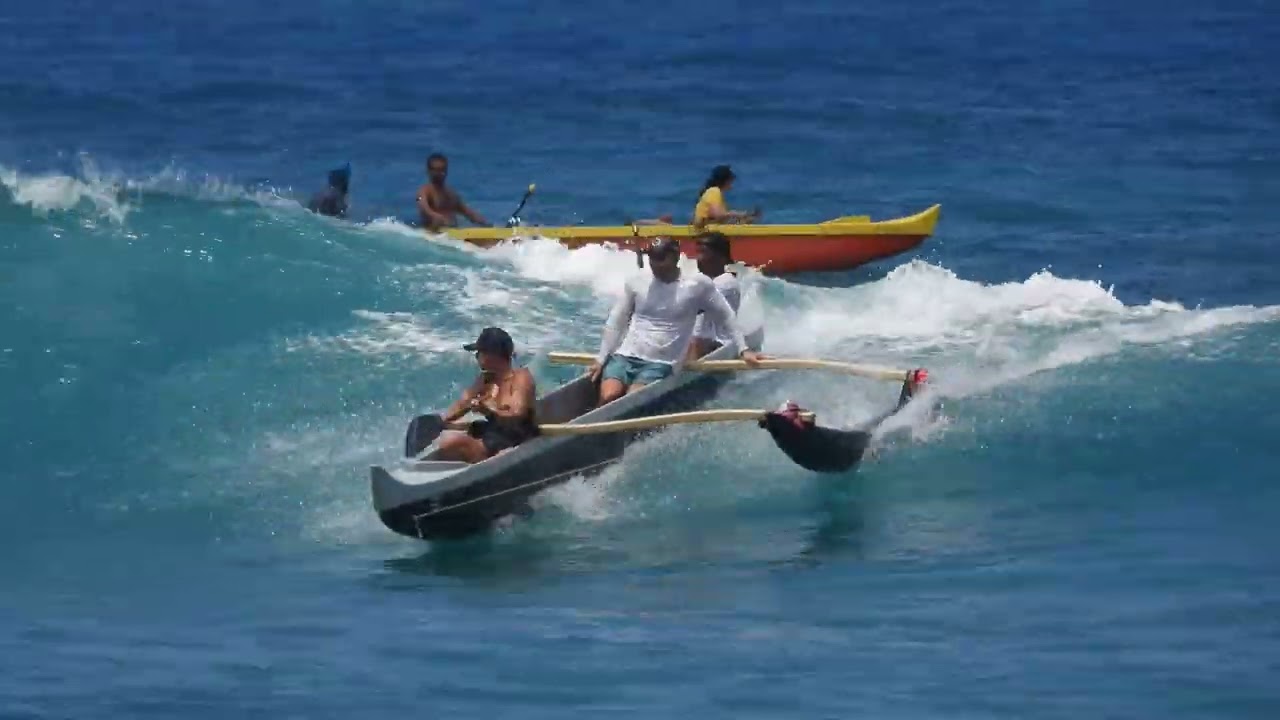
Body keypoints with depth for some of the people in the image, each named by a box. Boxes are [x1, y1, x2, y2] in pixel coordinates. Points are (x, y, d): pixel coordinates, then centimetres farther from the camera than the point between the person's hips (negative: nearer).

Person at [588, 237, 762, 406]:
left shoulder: (697, 285, 0)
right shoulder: (636, 283, 7)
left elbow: (726, 317, 9)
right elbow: (615, 324, 11)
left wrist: (743, 350, 3)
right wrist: (601, 360, 5)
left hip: (660, 364, -3)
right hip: (624, 356, 3)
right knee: (609, 397, -25)